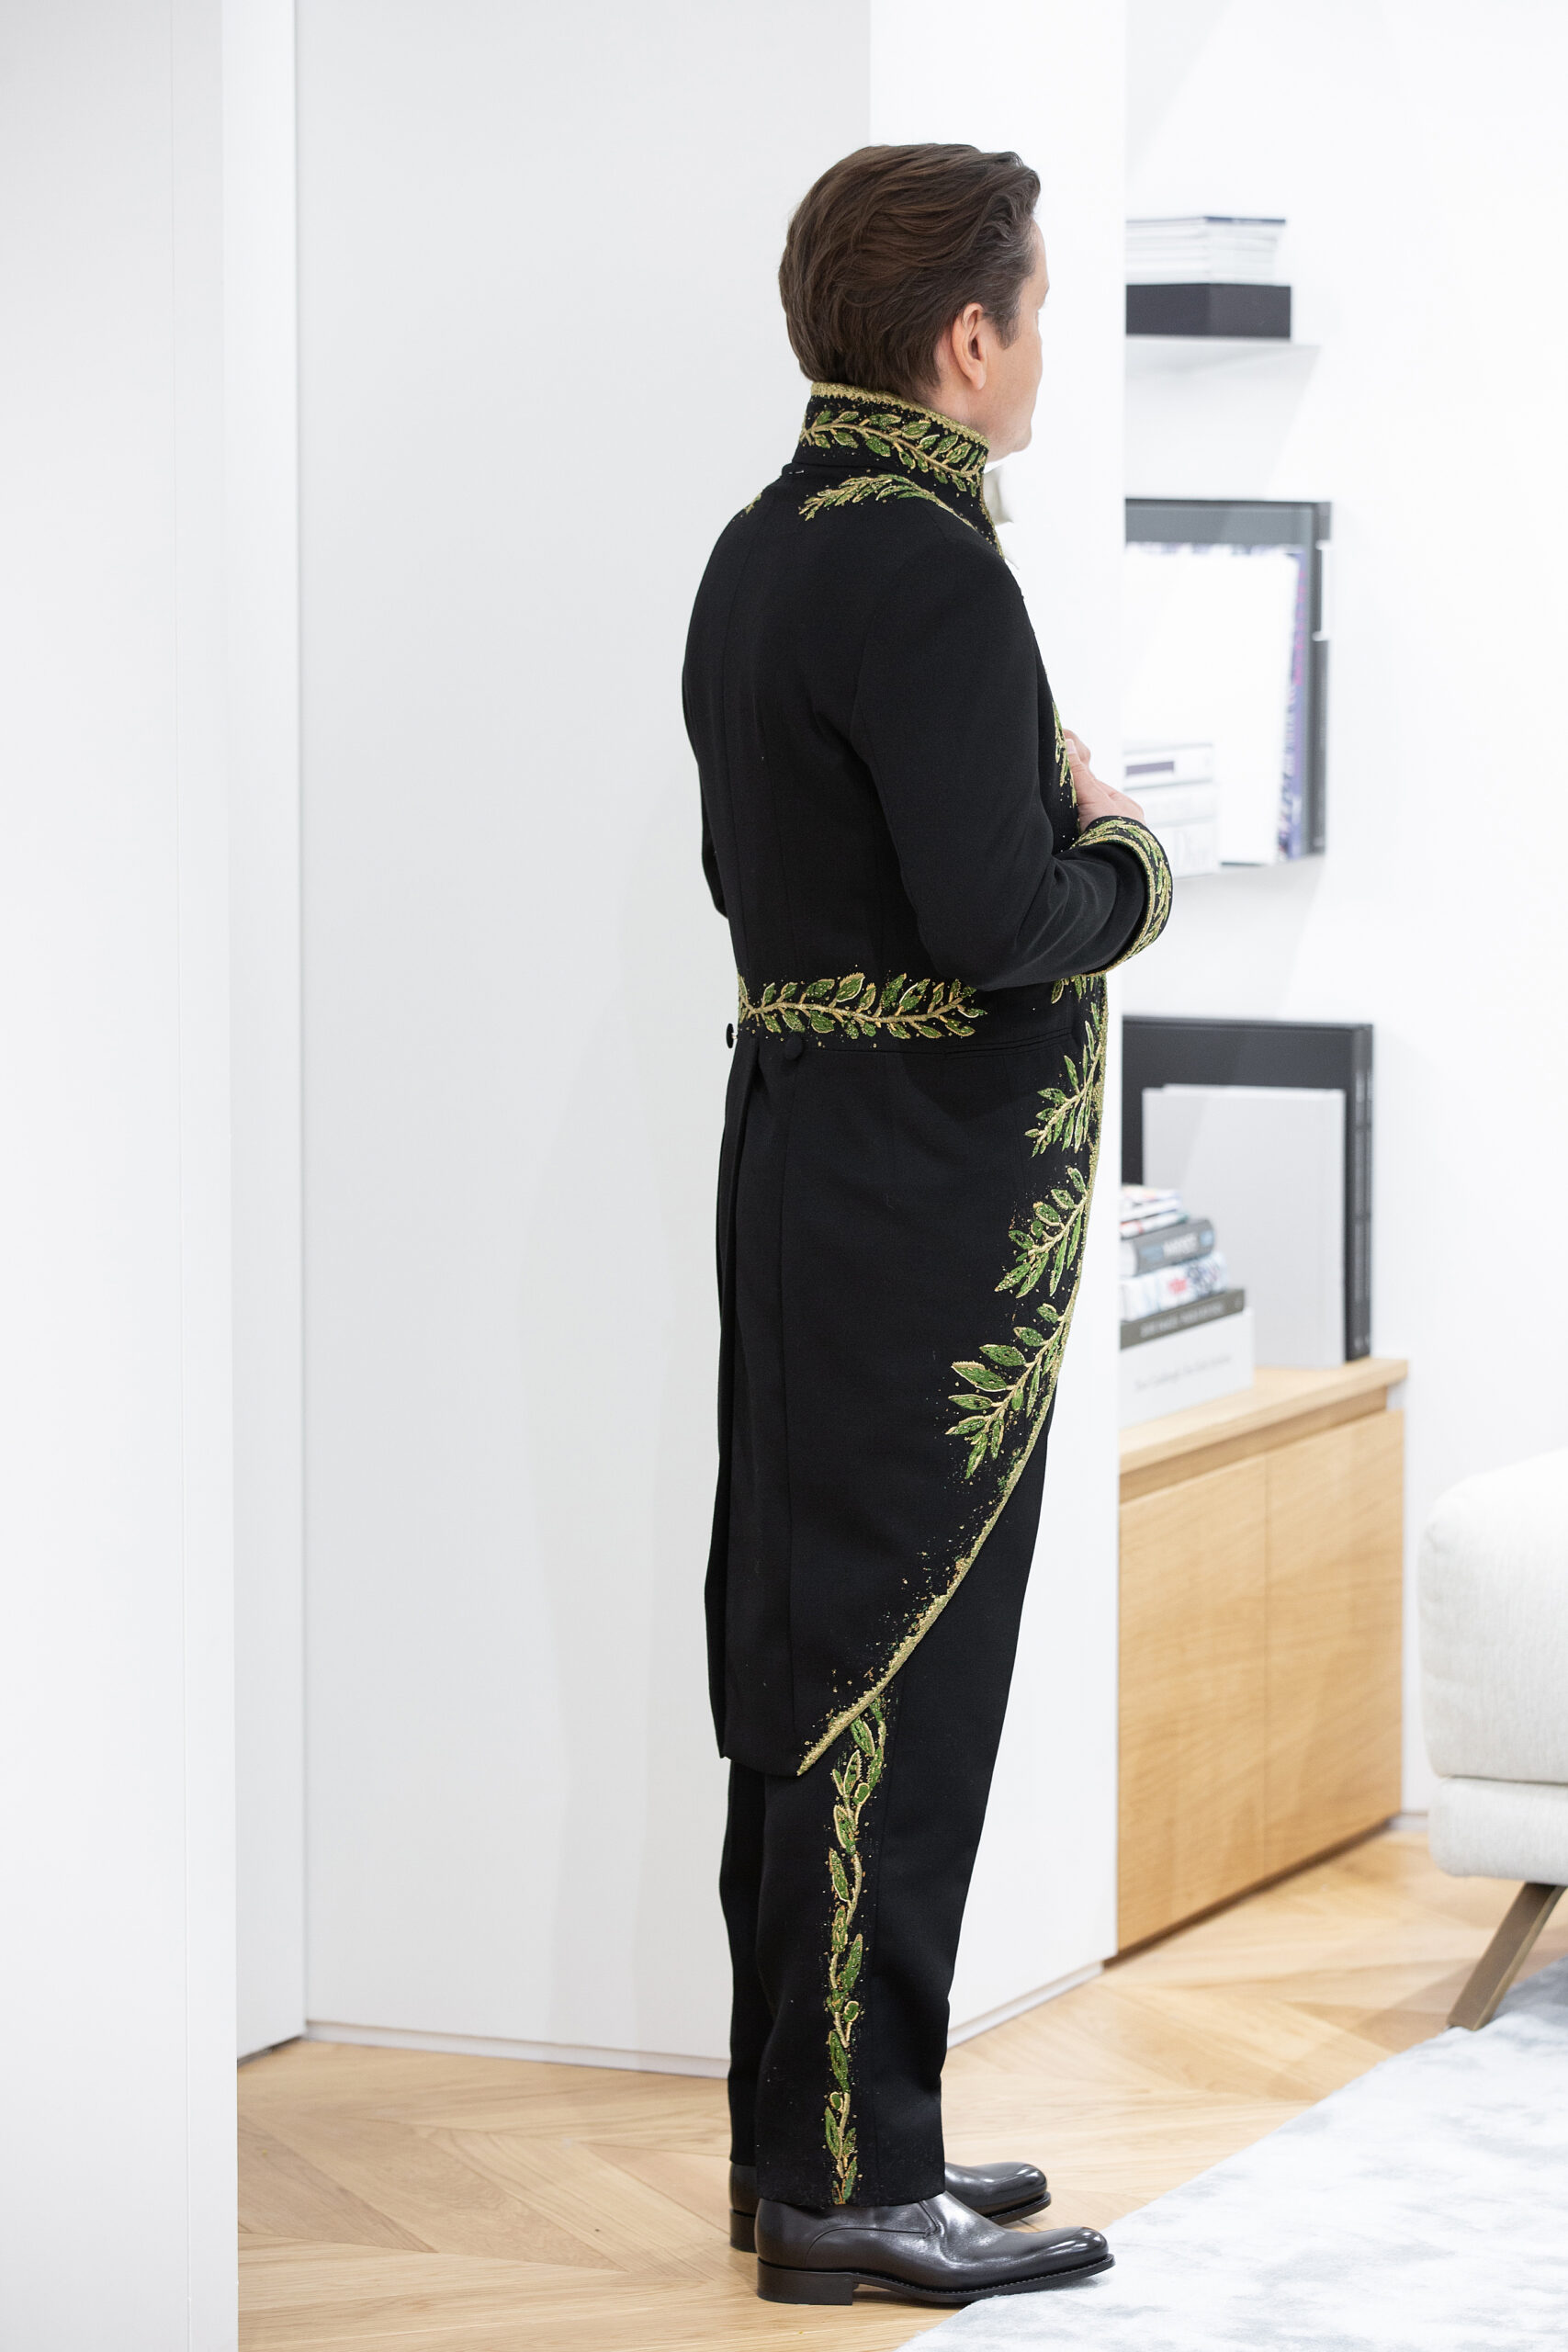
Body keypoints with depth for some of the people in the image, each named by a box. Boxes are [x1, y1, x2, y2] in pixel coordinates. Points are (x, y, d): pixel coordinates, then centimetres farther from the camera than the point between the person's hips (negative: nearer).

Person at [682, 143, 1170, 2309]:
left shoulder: (766, 548, 12)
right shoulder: (926, 567, -19)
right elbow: (993, 925, -24)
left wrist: (1036, 811, 11)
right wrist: (1128, 866, -5)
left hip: (802, 1149, 10)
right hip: (933, 1203, -10)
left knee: (802, 1656, 14)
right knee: (902, 1668, -4)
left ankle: (809, 2133, 23)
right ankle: (852, 2186, 1)